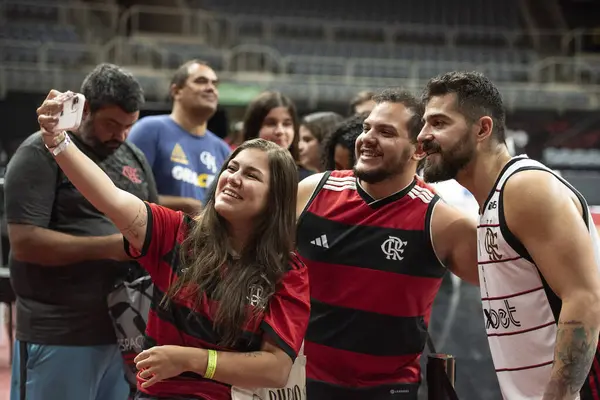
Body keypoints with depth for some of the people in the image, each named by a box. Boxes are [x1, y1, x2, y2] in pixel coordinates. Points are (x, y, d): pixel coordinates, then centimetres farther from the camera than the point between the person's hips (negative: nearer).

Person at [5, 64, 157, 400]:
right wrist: (108, 247, -19)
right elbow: (25, 242, -16)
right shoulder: (42, 153, -7)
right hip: (59, 335, -6)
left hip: (124, 330, 6)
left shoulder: (134, 158, 13)